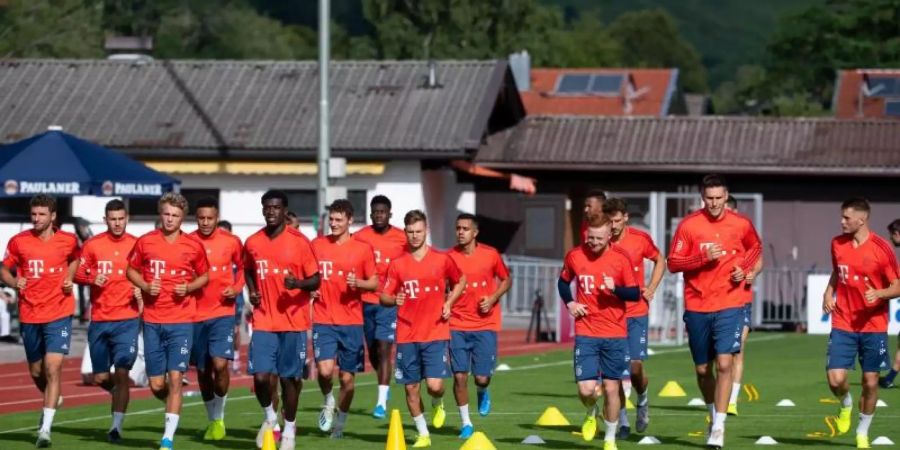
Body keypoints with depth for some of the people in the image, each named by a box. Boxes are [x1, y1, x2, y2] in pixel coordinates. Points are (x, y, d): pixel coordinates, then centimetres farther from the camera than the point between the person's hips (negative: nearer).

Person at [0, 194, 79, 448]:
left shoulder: (68, 241, -1)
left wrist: (70, 279, 2)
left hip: (59, 315, -2)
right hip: (29, 316, 2)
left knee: (53, 368, -15)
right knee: (36, 372, 14)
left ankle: (45, 428, -17)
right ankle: (53, 399, 47)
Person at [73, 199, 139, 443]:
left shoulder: (136, 245, 1)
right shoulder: (92, 245, 2)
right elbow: (78, 274, 7)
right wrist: (92, 279, -13)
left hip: (127, 319, -2)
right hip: (99, 320, 2)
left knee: (122, 372, -11)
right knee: (99, 377, 6)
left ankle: (116, 426, -4)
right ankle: (119, 391, 39)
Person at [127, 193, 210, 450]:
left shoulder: (193, 246, 0)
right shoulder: (145, 242, 2)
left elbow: (204, 276, 12)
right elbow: (131, 270, 14)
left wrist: (189, 288, -8)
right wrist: (145, 286, -6)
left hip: (182, 322, -2)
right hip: (153, 322, 2)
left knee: (175, 378, -10)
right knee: (156, 385, 2)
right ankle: (173, 405, 36)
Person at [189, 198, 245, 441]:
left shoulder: (231, 242, -2)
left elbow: (242, 267, 13)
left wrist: (237, 288, -3)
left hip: (223, 313, -2)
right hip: (195, 314, 2)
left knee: (220, 364, -17)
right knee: (203, 371, 10)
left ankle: (219, 417, 1)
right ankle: (212, 420, 27)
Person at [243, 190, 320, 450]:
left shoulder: (299, 242, -6)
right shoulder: (252, 243, 5)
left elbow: (315, 280, -3)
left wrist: (298, 283, -23)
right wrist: (252, 290, 6)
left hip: (293, 322, -2)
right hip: (264, 322, 2)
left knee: (289, 378, 4)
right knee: (261, 376, -8)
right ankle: (269, 416, 21)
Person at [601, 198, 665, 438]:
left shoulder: (641, 239, -4)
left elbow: (660, 261, 14)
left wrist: (651, 289, 3)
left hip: (636, 313, 0)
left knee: (635, 367, -5)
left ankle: (642, 400, 28)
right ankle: (623, 422, 8)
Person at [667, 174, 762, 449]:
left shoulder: (741, 224, 0)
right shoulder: (688, 225, -4)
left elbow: (755, 248, 20)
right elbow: (673, 263, -5)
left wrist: (744, 269, 1)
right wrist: (703, 257, -19)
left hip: (730, 305, -1)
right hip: (697, 307, 1)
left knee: (724, 363, -15)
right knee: (702, 369, 11)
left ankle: (718, 428, -12)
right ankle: (713, 413, 36)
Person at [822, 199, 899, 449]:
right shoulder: (837, 244, 4)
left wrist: (879, 293, -25)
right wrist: (828, 293, 4)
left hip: (873, 326, -2)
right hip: (843, 324, 2)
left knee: (870, 382, 4)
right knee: (835, 379, -10)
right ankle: (846, 405, 25)